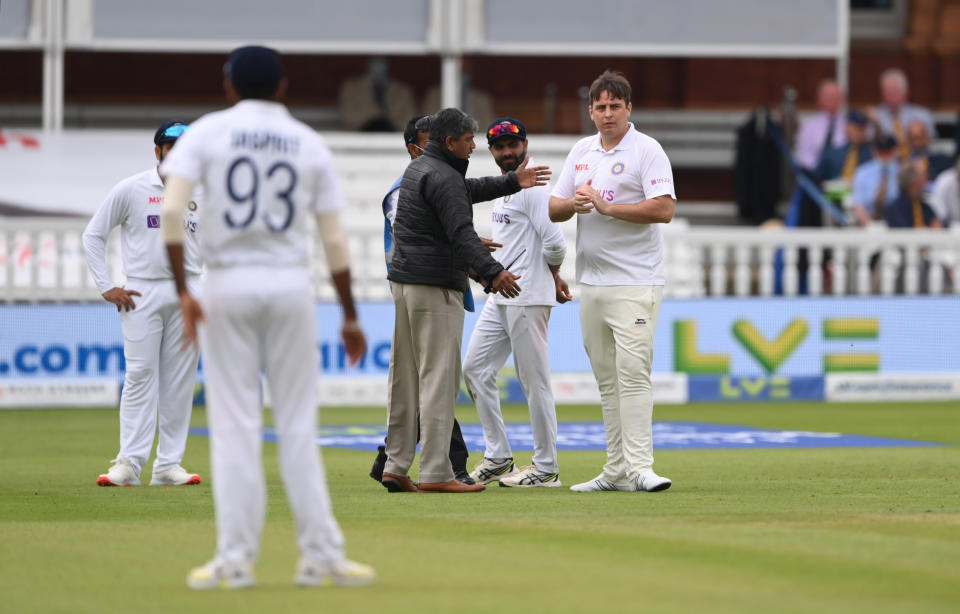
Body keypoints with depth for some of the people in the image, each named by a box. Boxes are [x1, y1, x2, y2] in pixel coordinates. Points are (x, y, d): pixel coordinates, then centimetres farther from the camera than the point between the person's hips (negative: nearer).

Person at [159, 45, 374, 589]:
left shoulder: (207, 133, 2)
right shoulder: (311, 145, 6)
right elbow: (336, 242, 4)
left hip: (227, 285, -1)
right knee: (298, 424, 6)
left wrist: (182, 290, -9)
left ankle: (237, 559, 0)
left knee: (234, 426, 1)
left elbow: (171, 210, -11)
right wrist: (350, 317, 11)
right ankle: (321, 555, 5)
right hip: (292, 284, 1)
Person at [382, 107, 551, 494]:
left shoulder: (417, 169, 17)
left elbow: (467, 190, 30)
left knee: (405, 376, 13)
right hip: (436, 287, -10)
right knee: (439, 376, -10)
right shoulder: (443, 178, -14)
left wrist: (511, 182, 29)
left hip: (403, 282, 10)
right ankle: (435, 473, -13)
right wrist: (491, 272, -35)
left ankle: (396, 466, 14)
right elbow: (461, 233, -26)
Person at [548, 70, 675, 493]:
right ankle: (616, 471, 12)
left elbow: (664, 209, -16)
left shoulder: (647, 151, -5)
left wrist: (606, 207, -18)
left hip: (634, 283, -7)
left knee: (632, 372, -15)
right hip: (590, 281, 7)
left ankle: (639, 467, -19)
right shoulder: (582, 152, 15)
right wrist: (574, 204, -8)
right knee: (606, 378, 8)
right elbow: (553, 209, 15)